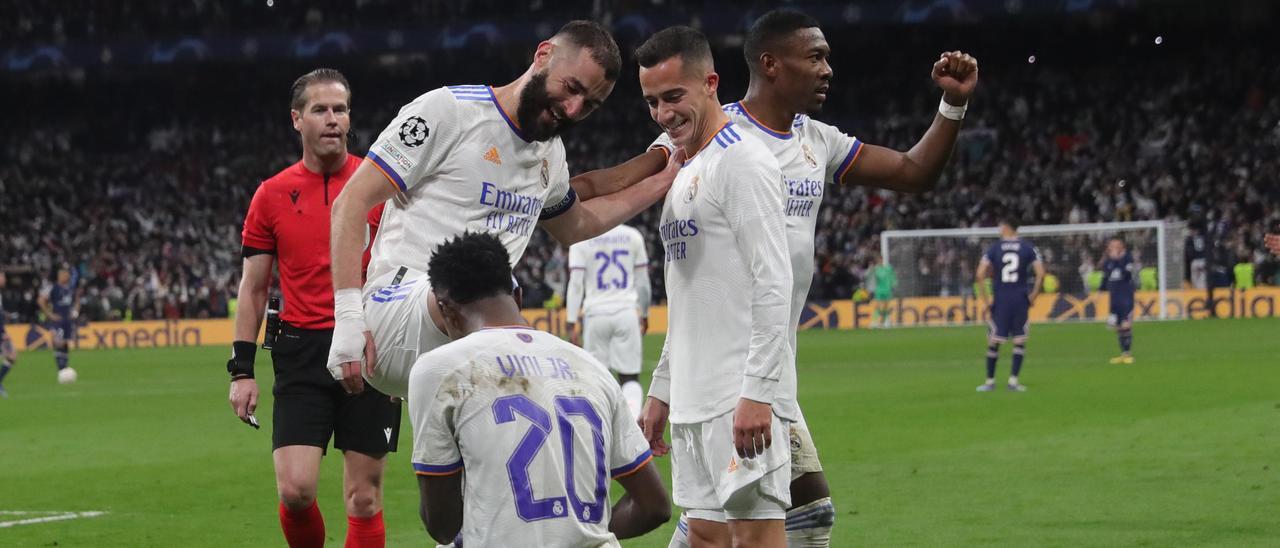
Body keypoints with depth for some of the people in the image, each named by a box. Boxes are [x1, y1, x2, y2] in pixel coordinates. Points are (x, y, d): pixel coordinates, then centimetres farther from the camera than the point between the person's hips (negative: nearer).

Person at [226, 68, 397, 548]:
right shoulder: (273, 195, 5)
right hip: (301, 353, 0)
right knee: (295, 490, -11)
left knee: (364, 498, 2)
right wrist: (242, 370, 3)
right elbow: (254, 288, 10)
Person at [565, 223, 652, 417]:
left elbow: (576, 283, -6)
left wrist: (572, 321, -4)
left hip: (596, 314, -1)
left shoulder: (581, 239, -3)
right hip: (626, 312, 1)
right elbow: (642, 282, 10)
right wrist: (644, 314, 22)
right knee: (630, 376, 4)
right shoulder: (632, 236, 4)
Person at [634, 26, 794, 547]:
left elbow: (773, 284, -17)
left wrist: (757, 393, -23)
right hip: (695, 397, 10)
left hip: (742, 397, -10)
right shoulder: (685, 173, 21)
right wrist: (661, 390, 22)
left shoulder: (743, 162, -9)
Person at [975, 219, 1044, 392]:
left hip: (1000, 299, 0)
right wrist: (1033, 295, 3)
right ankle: (1013, 381, 2)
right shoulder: (1028, 248, 2)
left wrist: (985, 300, -2)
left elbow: (980, 275, -7)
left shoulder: (994, 248, 1)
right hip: (1020, 299, 0)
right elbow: (1041, 273, -7)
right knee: (1020, 341, 8)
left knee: (993, 342, 8)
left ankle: (990, 381, 13)